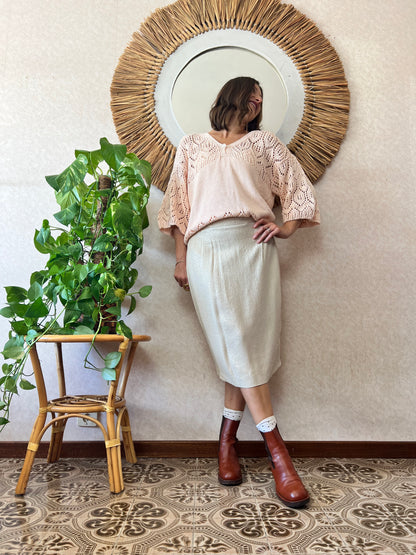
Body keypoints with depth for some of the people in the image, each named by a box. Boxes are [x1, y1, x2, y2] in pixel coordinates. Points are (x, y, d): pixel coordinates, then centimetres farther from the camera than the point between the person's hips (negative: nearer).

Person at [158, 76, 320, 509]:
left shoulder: (263, 142, 22)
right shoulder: (192, 146, 21)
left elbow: (300, 187, 20)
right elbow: (177, 204, 15)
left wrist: (287, 227, 3)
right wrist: (181, 258, 6)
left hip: (253, 246, 1)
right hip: (206, 248, -1)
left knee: (249, 344, -5)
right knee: (236, 345, -10)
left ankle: (227, 441, 12)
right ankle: (277, 451, -5)